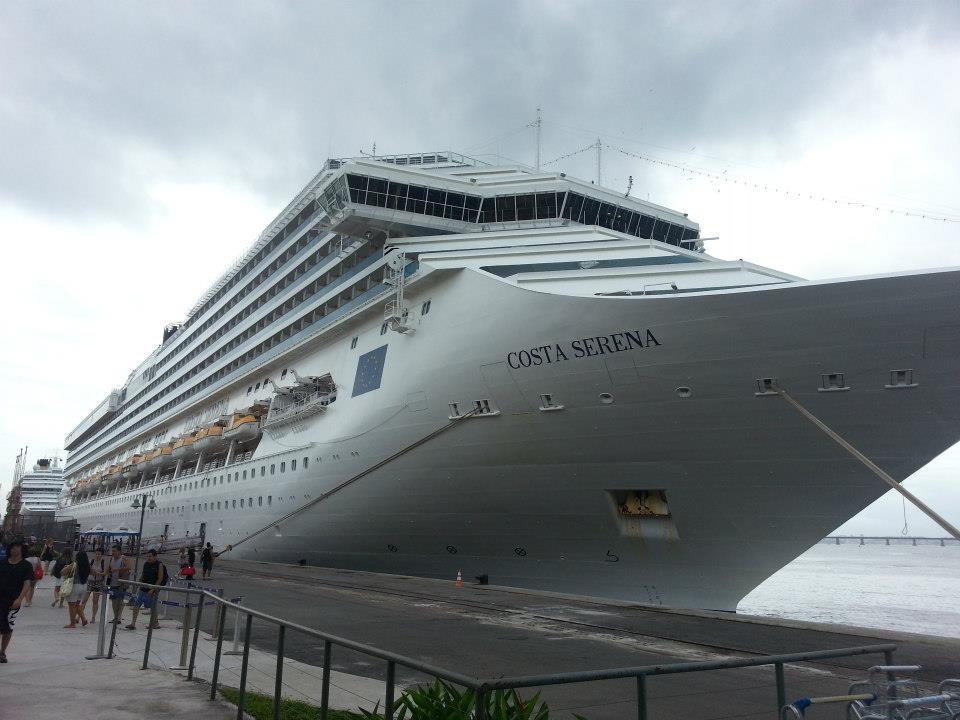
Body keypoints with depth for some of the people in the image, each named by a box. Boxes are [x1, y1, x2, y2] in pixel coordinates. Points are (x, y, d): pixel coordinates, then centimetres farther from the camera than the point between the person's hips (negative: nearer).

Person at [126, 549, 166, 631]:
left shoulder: (159, 565, -10)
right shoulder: (145, 564, 8)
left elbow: (160, 579, -12)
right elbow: (142, 576, 16)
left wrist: (153, 589, -17)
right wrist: (139, 587, 9)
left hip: (153, 590, -5)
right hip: (143, 589, 6)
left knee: (152, 607, 3)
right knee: (136, 604, -4)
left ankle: (155, 623, 20)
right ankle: (133, 623, -1)